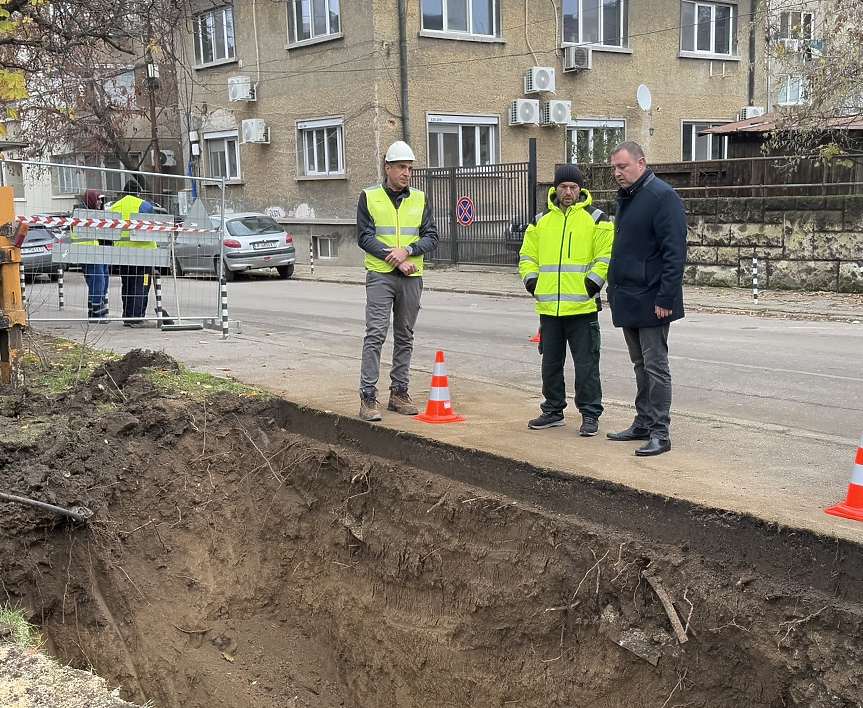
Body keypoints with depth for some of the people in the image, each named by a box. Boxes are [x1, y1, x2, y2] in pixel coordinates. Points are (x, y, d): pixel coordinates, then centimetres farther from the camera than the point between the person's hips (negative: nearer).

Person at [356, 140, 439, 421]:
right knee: (375, 334, -10)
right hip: (380, 275, -3)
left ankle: (399, 393, 19)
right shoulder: (369, 197, 1)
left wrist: (407, 250, -15)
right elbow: (364, 237, -6)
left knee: (405, 338, 9)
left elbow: (431, 237, 3)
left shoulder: (420, 199, 9)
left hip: (411, 278, 4)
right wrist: (395, 259, -15)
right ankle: (368, 397, -9)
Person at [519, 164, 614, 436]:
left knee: (586, 363, -1)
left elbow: (607, 255, -4)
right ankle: (553, 411, 26)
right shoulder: (541, 221, 13)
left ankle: (590, 414, 9)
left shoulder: (596, 219, 1)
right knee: (551, 363, 13)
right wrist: (531, 280, 6)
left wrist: (593, 281, -13)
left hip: (582, 306, -4)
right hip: (549, 306, 5)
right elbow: (528, 254, 19)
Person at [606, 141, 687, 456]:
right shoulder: (626, 198, 15)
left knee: (655, 366, -4)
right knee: (641, 366, 16)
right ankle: (644, 423, 25)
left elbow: (675, 252, -18)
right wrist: (615, 290, 19)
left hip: (650, 301, -9)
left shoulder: (662, 196, -14)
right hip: (627, 300, 9)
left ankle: (659, 433, 1)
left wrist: (666, 298, -21)